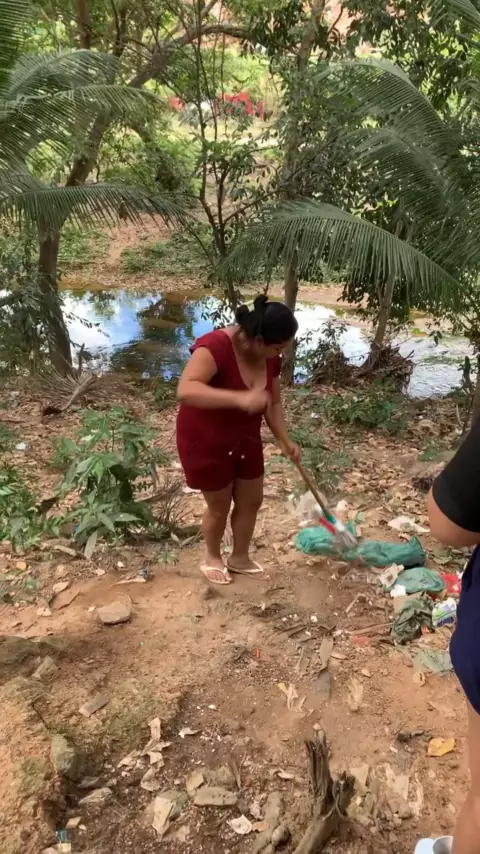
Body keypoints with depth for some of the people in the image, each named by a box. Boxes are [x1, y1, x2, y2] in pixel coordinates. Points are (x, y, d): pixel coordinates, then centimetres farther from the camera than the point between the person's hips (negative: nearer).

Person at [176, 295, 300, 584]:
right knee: (219, 506, 11)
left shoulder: (269, 358, -8)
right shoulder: (216, 346, -32)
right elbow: (186, 390, -45)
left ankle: (240, 557, 42)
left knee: (251, 501, 17)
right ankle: (213, 558, 40)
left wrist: (284, 440, -8)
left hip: (245, 439, 7)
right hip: (205, 442, -7)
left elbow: (273, 403, 4)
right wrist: (239, 399, -53)